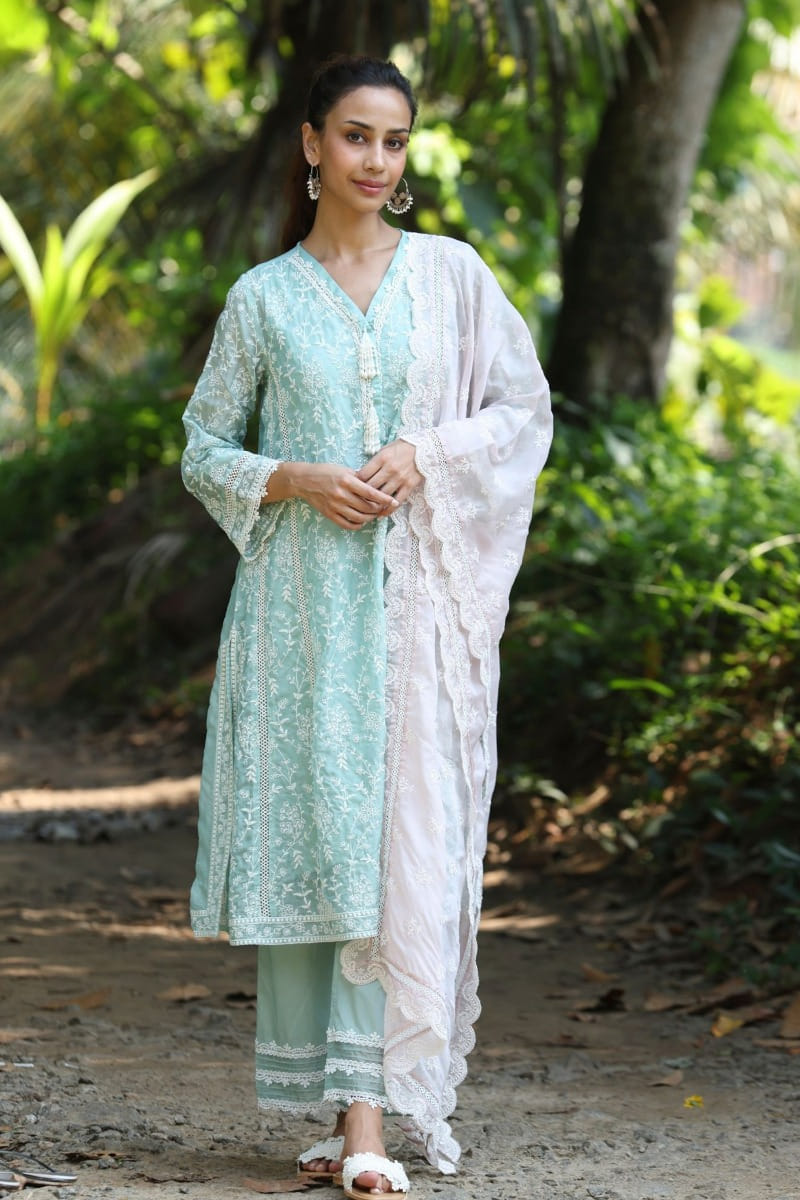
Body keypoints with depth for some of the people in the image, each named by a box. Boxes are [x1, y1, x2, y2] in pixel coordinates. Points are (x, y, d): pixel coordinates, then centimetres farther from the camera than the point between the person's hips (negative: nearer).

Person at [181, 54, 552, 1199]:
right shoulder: (265, 296, 7)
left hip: (417, 596, -1)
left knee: (401, 842, -9)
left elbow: (523, 408, 8)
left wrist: (426, 458, -9)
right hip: (300, 597, 1)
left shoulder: (451, 275, 7)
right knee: (305, 834, -1)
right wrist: (292, 479, -8)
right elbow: (204, 444, 10)